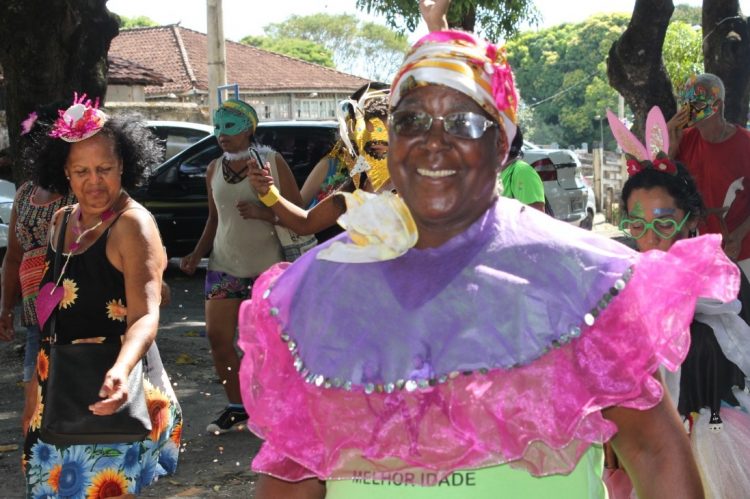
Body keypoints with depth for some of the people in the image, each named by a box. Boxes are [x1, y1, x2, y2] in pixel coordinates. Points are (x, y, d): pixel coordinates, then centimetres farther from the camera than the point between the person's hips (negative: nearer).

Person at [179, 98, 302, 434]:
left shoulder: (272, 162, -5)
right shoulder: (214, 169, 8)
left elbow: (297, 211, -5)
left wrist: (263, 209, -22)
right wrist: (197, 255, 6)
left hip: (266, 266, -4)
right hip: (224, 265, 4)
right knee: (217, 336, -2)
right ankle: (236, 408, 13)